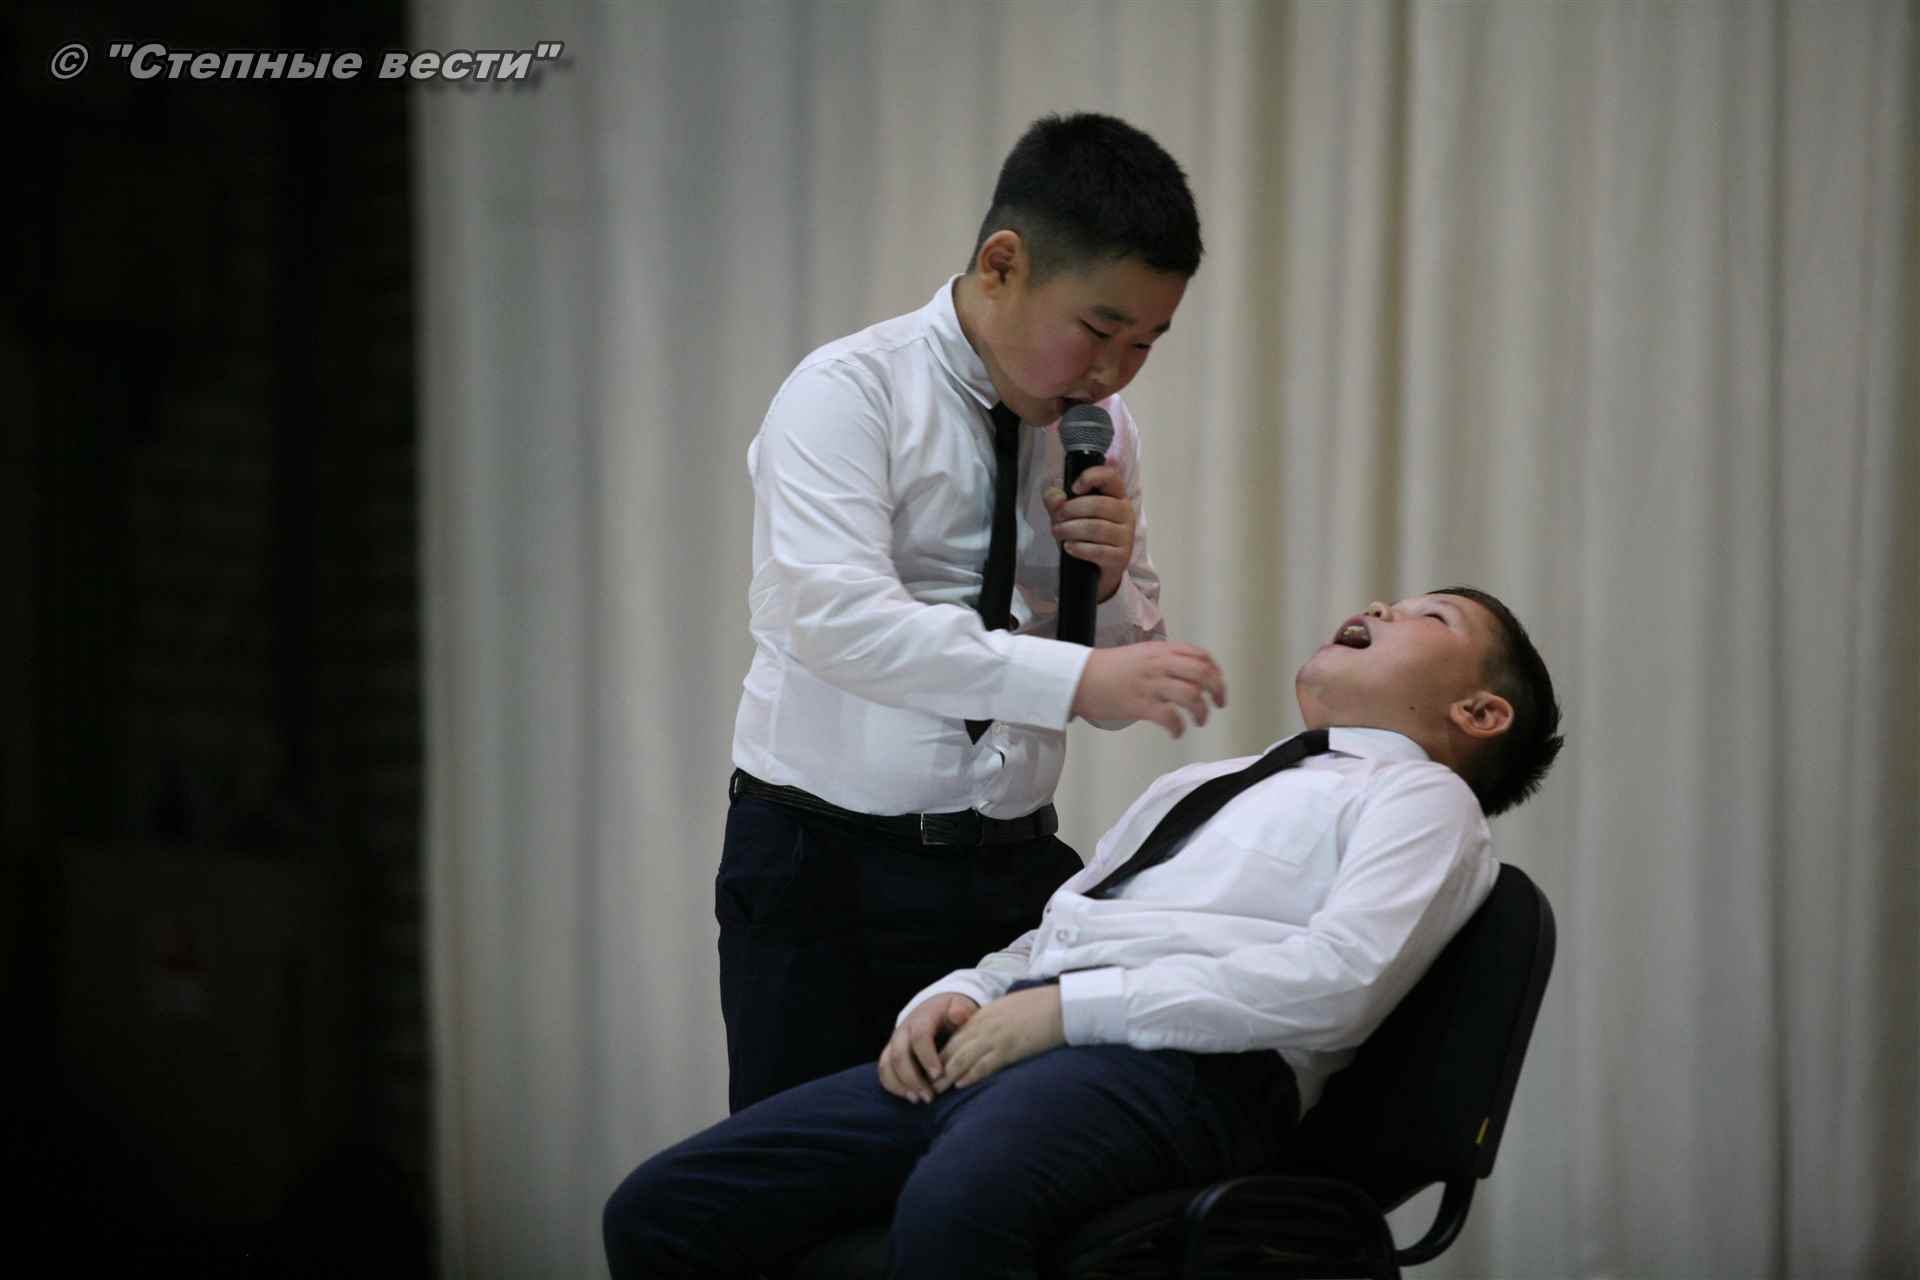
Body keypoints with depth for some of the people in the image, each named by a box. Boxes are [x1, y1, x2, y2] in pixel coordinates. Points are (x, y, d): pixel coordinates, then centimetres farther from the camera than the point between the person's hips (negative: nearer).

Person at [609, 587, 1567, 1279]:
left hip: (1176, 1070, -8)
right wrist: (956, 996, 7)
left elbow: (1337, 981, -7)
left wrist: (1072, 1007, -11)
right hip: (991, 1047, 8)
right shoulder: (1197, 786, 36)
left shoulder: (1421, 796, 11)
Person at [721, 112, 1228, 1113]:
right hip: (827, 869, -4)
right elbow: (832, 614, -25)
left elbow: (1125, 679, 16)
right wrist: (1075, 678, -31)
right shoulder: (849, 393, -9)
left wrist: (1109, 583, -6)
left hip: (1012, 873, 4)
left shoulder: (1103, 429, 9)